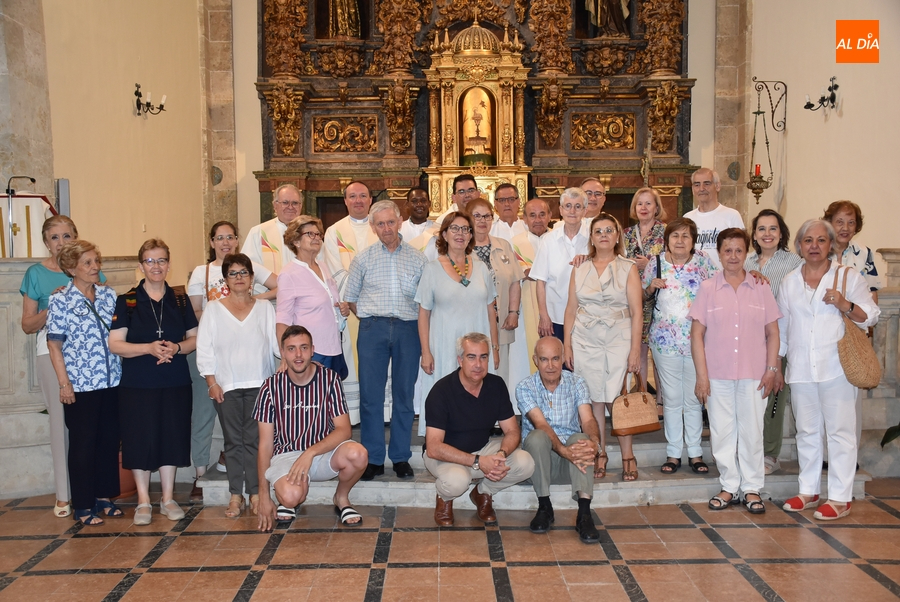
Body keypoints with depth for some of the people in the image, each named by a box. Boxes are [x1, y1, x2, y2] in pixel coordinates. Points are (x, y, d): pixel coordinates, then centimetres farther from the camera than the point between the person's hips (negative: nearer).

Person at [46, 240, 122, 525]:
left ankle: (104, 497, 25)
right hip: (80, 384, -5)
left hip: (112, 381, 5)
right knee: (83, 444, 4)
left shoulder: (109, 295, 7)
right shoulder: (61, 300, -6)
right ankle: (83, 507, 15)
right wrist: (64, 384, -10)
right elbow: (54, 344, -6)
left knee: (110, 440, 11)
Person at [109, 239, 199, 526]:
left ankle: (168, 499, 18)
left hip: (175, 383, 2)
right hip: (137, 384, -2)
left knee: (172, 438, 5)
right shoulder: (126, 302, 0)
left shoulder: (180, 301, 8)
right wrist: (149, 348, -20)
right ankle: (143, 502, 13)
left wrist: (176, 347, -11)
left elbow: (195, 338, 10)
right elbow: (115, 344, -6)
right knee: (140, 440, 0)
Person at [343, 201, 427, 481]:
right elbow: (351, 298, 13)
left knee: (404, 394, 5)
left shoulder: (417, 258, 7)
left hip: (408, 329, 0)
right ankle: (373, 459, 10)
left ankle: (401, 457, 16)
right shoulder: (363, 259, 8)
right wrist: (371, 318, 5)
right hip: (373, 329, 0)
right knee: (371, 395, 0)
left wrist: (424, 336, 2)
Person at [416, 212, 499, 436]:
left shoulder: (481, 268, 9)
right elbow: (424, 314, 0)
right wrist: (425, 352, -6)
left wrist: (495, 347, 8)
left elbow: (490, 311, 12)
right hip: (445, 348, -2)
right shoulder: (432, 268, 1)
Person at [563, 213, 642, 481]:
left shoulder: (628, 268, 3)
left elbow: (636, 312, -1)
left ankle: (628, 457, 7)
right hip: (586, 341, 2)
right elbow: (571, 309, 11)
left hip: (619, 340, -2)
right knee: (594, 399, 3)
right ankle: (600, 455, 15)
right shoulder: (579, 270, 11)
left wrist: (635, 349, -7)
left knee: (617, 400, -6)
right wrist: (567, 345, 5)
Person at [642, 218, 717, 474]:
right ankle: (673, 453, 16)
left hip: (696, 339, 0)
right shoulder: (657, 262, 2)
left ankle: (695, 452, 19)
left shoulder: (703, 261, 1)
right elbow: (643, 295, 10)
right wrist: (652, 286, -10)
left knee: (694, 398, 8)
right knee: (671, 398, 6)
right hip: (664, 340, 0)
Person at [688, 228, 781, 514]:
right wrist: (701, 375, -4)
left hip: (753, 374, 0)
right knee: (722, 431, 6)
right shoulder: (708, 288, 3)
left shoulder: (761, 288, 5)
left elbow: (772, 332, 8)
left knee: (752, 431, 5)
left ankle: (752, 488, 18)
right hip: (718, 374, 0)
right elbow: (697, 334, 1)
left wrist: (771, 369, -1)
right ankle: (729, 486, 20)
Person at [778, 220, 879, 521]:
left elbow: (871, 316, 1)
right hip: (800, 369, 4)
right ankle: (808, 491, 22)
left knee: (840, 431, -1)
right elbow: (782, 326, 16)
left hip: (837, 368, -4)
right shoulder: (790, 282, 13)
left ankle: (840, 497, 6)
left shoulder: (849, 276, 2)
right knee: (807, 431, 11)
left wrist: (846, 305, -17)